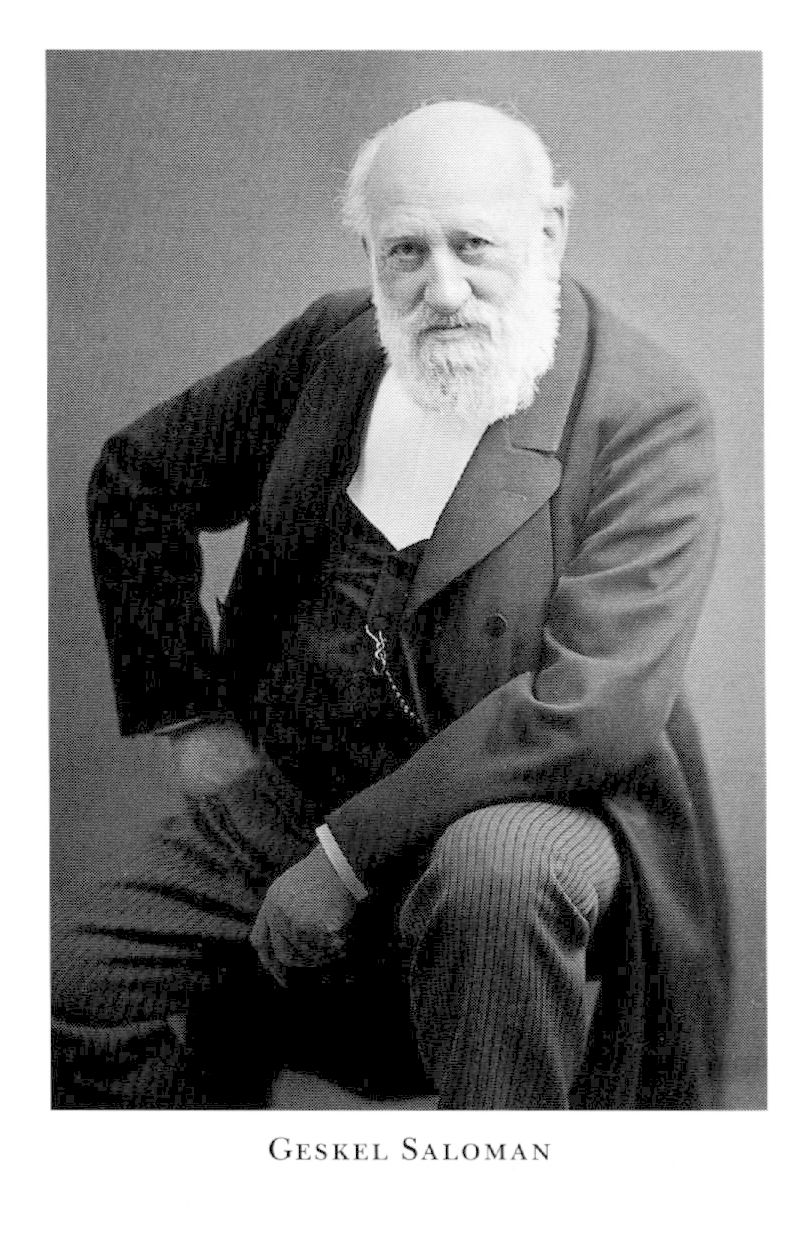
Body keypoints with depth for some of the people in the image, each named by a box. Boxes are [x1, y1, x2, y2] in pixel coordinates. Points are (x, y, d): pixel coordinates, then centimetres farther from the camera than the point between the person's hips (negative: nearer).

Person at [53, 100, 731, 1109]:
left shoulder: (647, 413, -14)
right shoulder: (332, 344, 2)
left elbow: (596, 705, -24)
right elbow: (132, 483, 14)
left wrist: (348, 856, -21)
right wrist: (192, 715, 7)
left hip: (522, 810, -4)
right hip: (285, 794, 5)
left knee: (496, 875, -37)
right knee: (92, 984, -8)